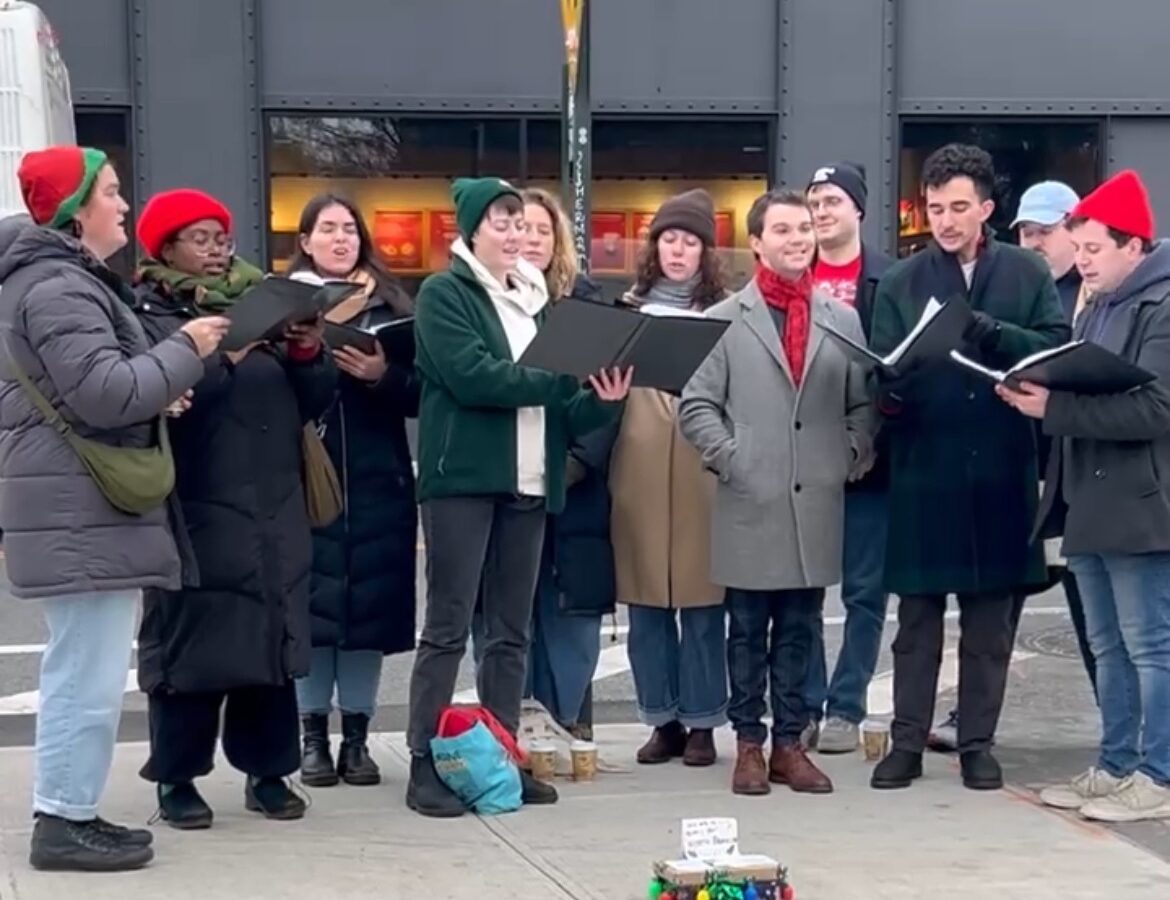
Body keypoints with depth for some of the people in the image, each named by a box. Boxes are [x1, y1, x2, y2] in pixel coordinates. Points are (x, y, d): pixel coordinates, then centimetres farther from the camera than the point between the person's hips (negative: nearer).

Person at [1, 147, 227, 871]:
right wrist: (186, 349, -13)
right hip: (83, 512, -11)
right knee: (88, 674, -8)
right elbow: (104, 393, -24)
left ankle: (69, 811, 20)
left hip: (85, 508, 11)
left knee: (84, 670, 14)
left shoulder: (63, 277, 19)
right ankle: (63, 823, -3)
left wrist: (157, 390, 9)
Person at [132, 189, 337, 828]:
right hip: (196, 514, -5)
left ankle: (268, 770, 17)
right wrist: (222, 353, -28)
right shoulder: (150, 318, -1)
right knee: (192, 643, -4)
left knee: (274, 639, 7)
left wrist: (307, 354, -8)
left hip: (275, 513, 5)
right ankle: (177, 779, 6)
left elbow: (312, 399, 11)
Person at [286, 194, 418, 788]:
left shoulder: (390, 306, 11)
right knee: (311, 600, -2)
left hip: (377, 481, 2)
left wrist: (382, 376, -15)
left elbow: (420, 393, 4)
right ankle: (314, 735, 8)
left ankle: (357, 736, 11)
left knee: (371, 601, 2)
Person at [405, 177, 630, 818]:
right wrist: (563, 378, -15)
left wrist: (601, 399, -6)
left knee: (511, 629, 9)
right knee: (448, 626, -5)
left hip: (528, 481, 6)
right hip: (463, 477, -6)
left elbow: (560, 407, 14)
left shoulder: (535, 298, 17)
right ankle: (424, 765, -1)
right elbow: (474, 376, -16)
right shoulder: (443, 295, -2)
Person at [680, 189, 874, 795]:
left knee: (800, 630, 8)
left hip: (817, 508, 2)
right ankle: (749, 743, 14)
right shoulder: (725, 319, 3)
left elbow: (862, 404, 12)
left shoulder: (843, 320, 11)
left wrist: (854, 460, -1)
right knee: (748, 631, 5)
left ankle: (790, 741, 16)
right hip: (750, 505, -2)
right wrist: (731, 460, -9)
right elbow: (696, 405, 0)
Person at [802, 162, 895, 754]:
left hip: (866, 458, -2)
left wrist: (879, 435, -15)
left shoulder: (890, 280, -2)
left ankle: (845, 708, 12)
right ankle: (805, 706, 14)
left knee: (864, 590, 4)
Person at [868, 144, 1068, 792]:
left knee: (990, 618, 8)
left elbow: (1056, 348, -6)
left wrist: (986, 330, -19)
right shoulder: (900, 283, 4)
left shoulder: (1027, 274, 4)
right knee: (917, 616, 6)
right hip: (923, 472, 0)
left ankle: (977, 742, 18)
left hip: (1001, 471, 0)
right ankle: (907, 741, 14)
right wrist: (890, 395, -25)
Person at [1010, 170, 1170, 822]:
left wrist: (1055, 407, -21)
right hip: (1088, 502, 9)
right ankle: (1116, 768, 21)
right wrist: (1040, 394, 0)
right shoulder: (1097, 311, 17)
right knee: (1109, 647, 14)